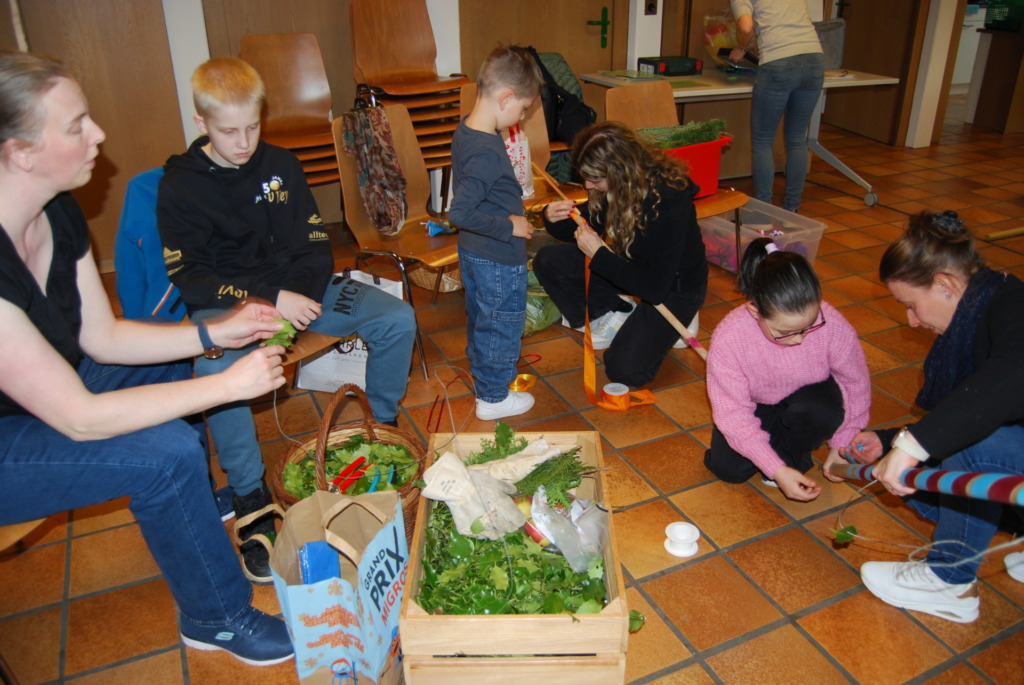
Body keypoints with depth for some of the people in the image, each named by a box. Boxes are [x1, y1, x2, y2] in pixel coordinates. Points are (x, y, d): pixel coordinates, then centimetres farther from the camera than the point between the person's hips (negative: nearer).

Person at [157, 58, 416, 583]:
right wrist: (269, 299, -22)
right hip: (224, 302, -4)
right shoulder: (179, 184, -5)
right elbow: (189, 277, -10)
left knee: (397, 318, -15)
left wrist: (299, 294, -14)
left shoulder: (280, 165, 6)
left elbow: (316, 246, 6)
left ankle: (381, 429, 8)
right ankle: (251, 500, -18)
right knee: (216, 371, -38)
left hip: (295, 287, 4)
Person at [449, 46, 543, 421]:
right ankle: (493, 397, 26)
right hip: (498, 260, -9)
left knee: (480, 319, 26)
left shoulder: (465, 129, -1)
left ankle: (482, 374, 47)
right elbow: (460, 213, -35)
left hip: (472, 251, 9)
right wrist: (509, 225, -24)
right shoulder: (488, 151, -30)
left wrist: (509, 191, 13)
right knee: (502, 326, 10)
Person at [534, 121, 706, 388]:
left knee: (626, 371, -21)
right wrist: (554, 219, -19)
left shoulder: (669, 200, -33)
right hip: (629, 266, 7)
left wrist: (597, 254, -33)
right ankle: (610, 318, -3)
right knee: (547, 260, -7)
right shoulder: (614, 186, -13)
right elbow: (587, 225, 4)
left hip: (673, 286, -7)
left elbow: (655, 286, -33)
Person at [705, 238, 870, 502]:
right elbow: (733, 414, -28)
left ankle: (790, 453, -1)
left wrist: (841, 443, -9)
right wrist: (776, 471, -35)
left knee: (823, 410, -34)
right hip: (754, 405, 0)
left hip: (806, 397, 0)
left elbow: (855, 384, -13)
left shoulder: (832, 324, -32)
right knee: (728, 469, -18)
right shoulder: (728, 339, -35)